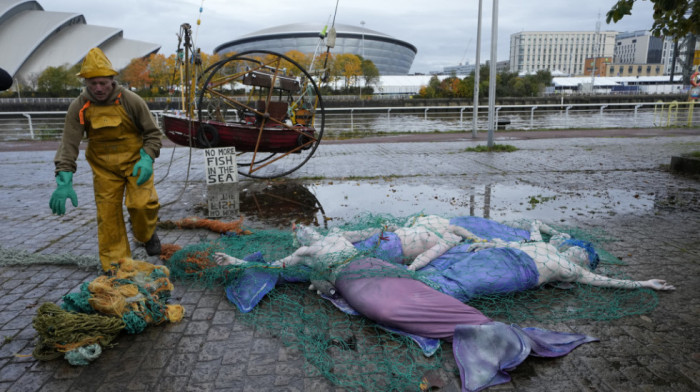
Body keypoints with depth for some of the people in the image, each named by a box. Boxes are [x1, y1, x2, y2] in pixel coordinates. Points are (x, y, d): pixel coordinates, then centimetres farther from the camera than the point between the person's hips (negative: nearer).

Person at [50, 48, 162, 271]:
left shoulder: (130, 101, -12)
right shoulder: (78, 108, -8)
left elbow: (152, 132, -3)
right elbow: (68, 145, -12)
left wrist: (147, 158, -19)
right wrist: (64, 181, -22)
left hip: (134, 161, -2)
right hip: (103, 167, 2)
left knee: (142, 203, -19)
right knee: (107, 214, 0)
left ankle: (147, 234, 16)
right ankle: (114, 265, 12)